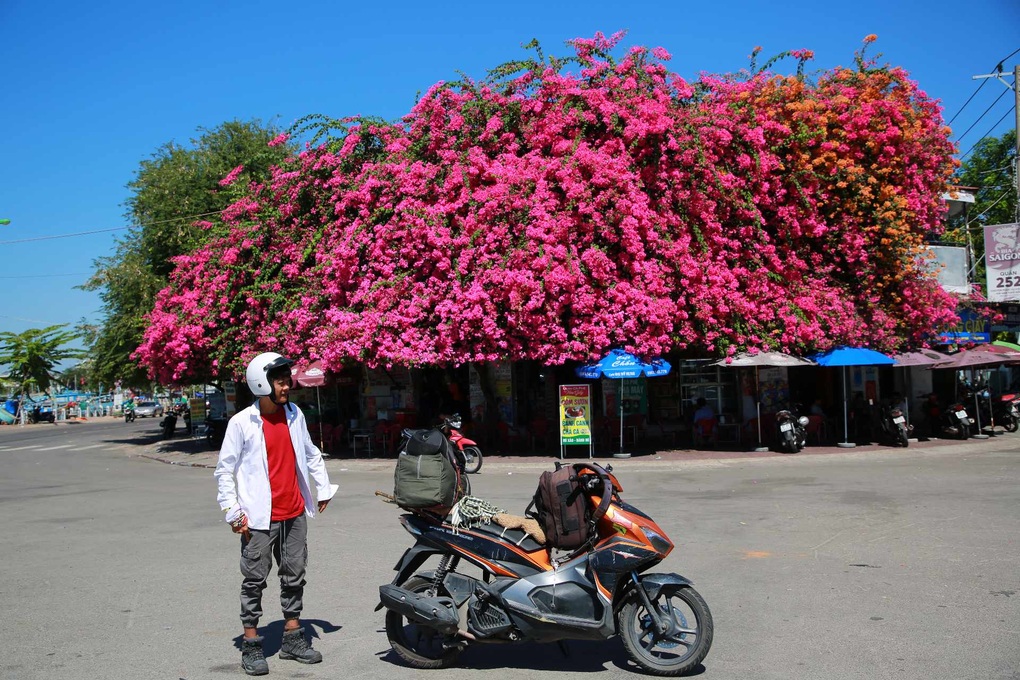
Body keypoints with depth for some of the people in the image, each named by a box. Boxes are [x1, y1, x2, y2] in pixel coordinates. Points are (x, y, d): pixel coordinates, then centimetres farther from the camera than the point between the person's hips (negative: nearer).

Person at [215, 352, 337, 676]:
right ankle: (251, 645, 13)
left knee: (294, 577, 12)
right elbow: (224, 470, -5)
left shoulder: (295, 415, 6)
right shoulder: (241, 423, -9)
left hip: (294, 514, 5)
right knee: (254, 581, 2)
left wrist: (324, 488, 16)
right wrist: (232, 512, -10)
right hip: (259, 518, -5)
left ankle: (292, 638, 24)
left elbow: (311, 454, 18)